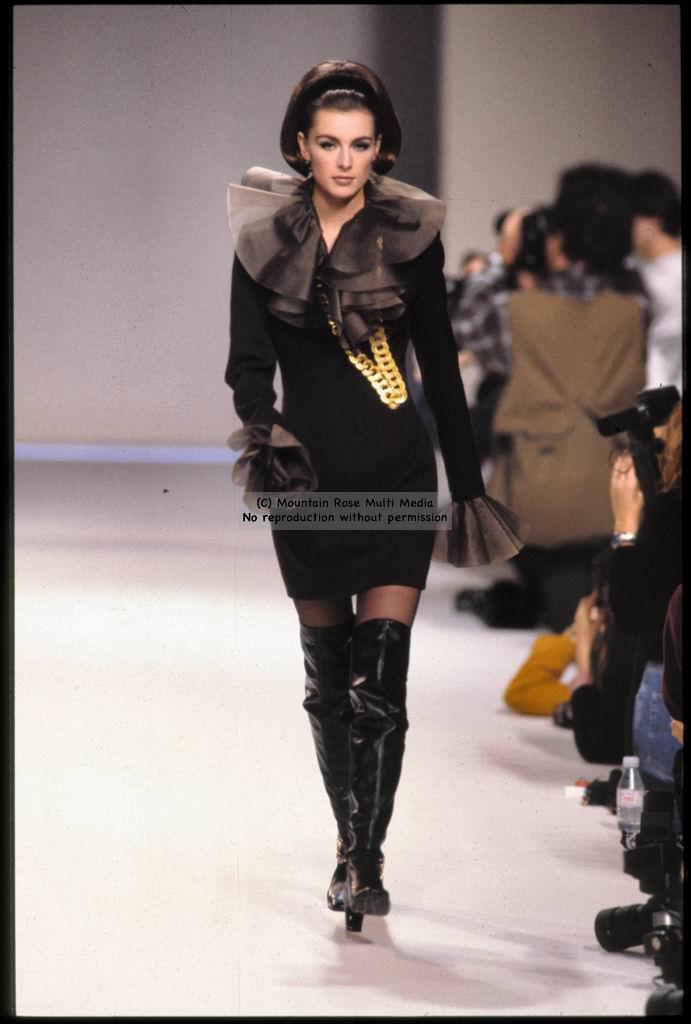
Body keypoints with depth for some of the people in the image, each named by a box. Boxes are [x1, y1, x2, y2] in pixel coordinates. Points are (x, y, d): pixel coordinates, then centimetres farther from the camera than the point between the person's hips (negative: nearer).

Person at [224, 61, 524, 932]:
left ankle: (367, 860, -6)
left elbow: (440, 368, 6)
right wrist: (262, 433, -21)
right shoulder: (265, 236, 1)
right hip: (307, 480, 2)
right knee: (328, 678, 10)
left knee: (379, 680, -11)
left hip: (397, 477, -1)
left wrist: (468, 486, 9)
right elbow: (248, 360, -1)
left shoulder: (411, 234, 1)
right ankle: (351, 844, 25)